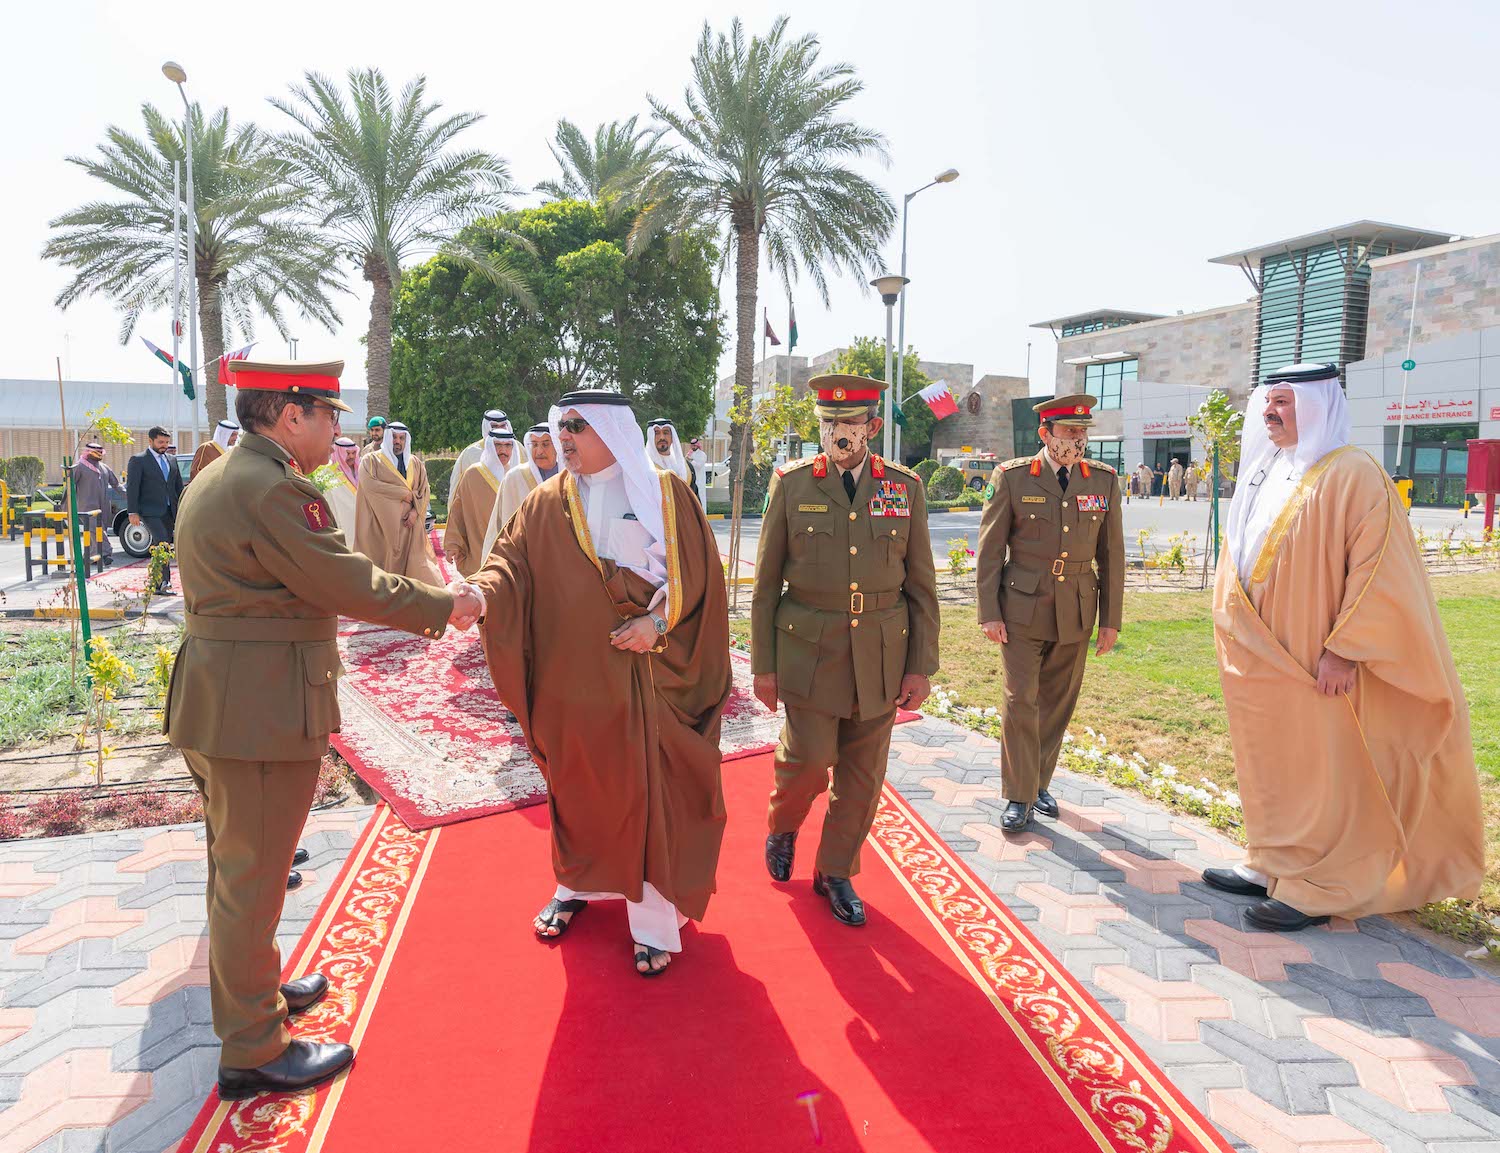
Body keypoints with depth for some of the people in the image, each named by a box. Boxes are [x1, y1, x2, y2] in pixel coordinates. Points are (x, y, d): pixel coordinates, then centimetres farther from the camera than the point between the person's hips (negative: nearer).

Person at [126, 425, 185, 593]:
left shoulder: (172, 460, 15)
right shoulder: (138, 460, -1)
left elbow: (179, 486, 19)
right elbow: (131, 487, -6)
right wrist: (133, 512, -12)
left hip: (169, 511, 6)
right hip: (150, 511, -6)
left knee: (163, 545, 8)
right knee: (162, 543, -18)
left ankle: (157, 583, 15)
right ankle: (164, 582, -17)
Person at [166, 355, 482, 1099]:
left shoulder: (215, 480, 12)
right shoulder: (274, 489, -21)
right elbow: (345, 582, -20)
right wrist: (442, 607, -9)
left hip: (215, 705, 11)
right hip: (258, 714, -11)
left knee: (237, 866, 24)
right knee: (252, 877, 2)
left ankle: (250, 989, 43)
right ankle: (252, 1052, 17)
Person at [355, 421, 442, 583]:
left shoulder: (416, 464, 16)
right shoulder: (371, 460, 4)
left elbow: (424, 491, 9)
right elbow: (369, 483, -13)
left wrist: (415, 511, -10)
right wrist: (404, 493, -12)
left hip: (410, 523, 3)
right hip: (381, 525, -3)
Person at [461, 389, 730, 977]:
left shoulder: (664, 494, -2)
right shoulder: (546, 504, 6)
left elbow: (696, 569, -4)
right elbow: (511, 561, -6)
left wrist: (659, 620, -17)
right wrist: (481, 591, -27)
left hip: (641, 673, -3)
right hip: (570, 674, 3)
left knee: (645, 789, 2)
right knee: (575, 784, 16)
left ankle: (652, 917, 14)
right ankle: (578, 884, 38)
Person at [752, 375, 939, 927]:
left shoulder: (905, 488, 2)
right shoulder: (792, 484, -2)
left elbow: (921, 586, 5)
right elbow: (766, 583, 1)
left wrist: (921, 667, 1)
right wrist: (763, 664, -1)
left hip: (881, 653, 2)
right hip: (809, 649, -2)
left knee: (863, 772, 8)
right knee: (809, 758, -7)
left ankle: (836, 871, 28)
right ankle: (782, 826, 27)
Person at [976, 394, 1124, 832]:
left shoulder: (1104, 480, 3)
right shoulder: (1012, 478, -5)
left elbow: (1111, 554, 7)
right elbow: (990, 549, -4)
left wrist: (1111, 619, 5)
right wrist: (989, 613, -8)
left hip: (1076, 614, 3)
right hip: (1023, 610, -3)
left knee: (1058, 703, 11)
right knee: (1020, 701, -3)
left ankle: (1040, 783, 28)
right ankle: (1019, 797, 8)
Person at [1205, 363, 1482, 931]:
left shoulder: (1352, 473, -13)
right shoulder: (1261, 475, 11)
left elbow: (1377, 568, -17)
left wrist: (1343, 649, -19)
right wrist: (1230, 628, 10)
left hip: (1314, 664, -7)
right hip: (1260, 661, 7)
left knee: (1322, 772, 4)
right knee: (1271, 768, 15)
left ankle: (1317, 888, 15)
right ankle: (1274, 866, 29)